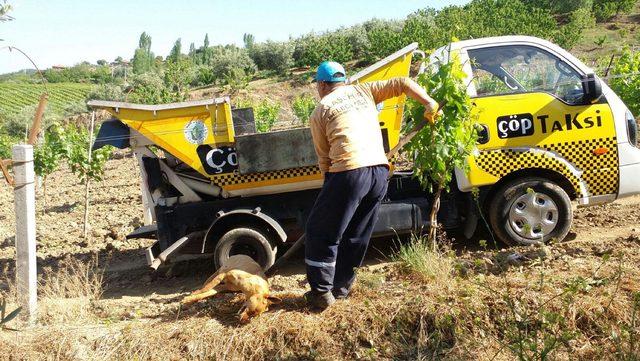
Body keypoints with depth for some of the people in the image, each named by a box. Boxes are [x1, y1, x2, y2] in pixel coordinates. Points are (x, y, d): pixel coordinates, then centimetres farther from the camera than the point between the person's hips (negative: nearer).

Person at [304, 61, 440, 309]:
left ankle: (321, 293, 10)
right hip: (380, 171, 5)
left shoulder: (320, 111, 9)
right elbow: (402, 83, 15)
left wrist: (330, 182, 21)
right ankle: (340, 287, 28)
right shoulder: (363, 90, 19)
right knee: (355, 235, 18)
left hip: (349, 172, -5)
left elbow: (324, 158, 9)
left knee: (321, 232, 8)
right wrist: (429, 103, 14)